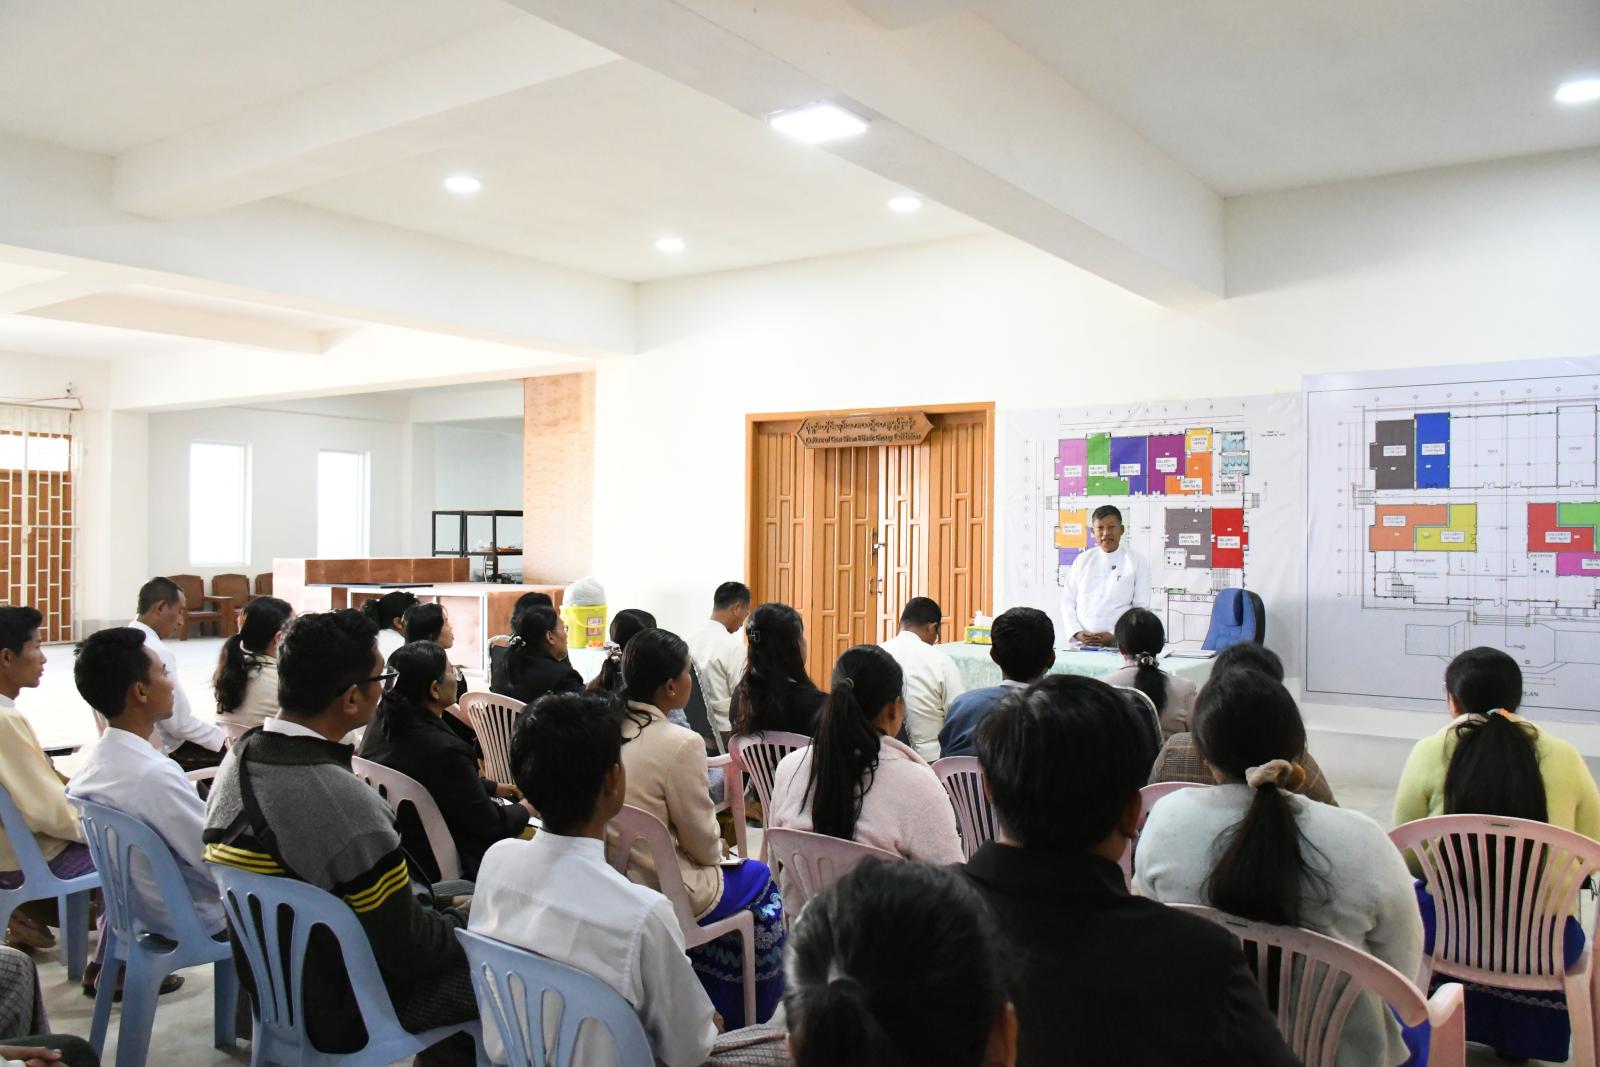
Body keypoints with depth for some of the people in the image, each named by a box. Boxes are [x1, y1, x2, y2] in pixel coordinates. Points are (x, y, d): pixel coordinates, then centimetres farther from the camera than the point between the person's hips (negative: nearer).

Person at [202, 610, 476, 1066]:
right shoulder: (343, 802, -32)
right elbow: (407, 949, -24)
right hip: (345, 1014, -8)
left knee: (458, 895, 19)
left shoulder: (239, 756, -6)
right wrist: (459, 923, -3)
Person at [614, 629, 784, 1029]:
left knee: (717, 870, 30)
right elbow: (702, 841, -16)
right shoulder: (680, 743, -25)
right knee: (760, 879, 20)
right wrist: (718, 851, 7)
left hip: (612, 883, 7)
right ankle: (745, 1023, 35)